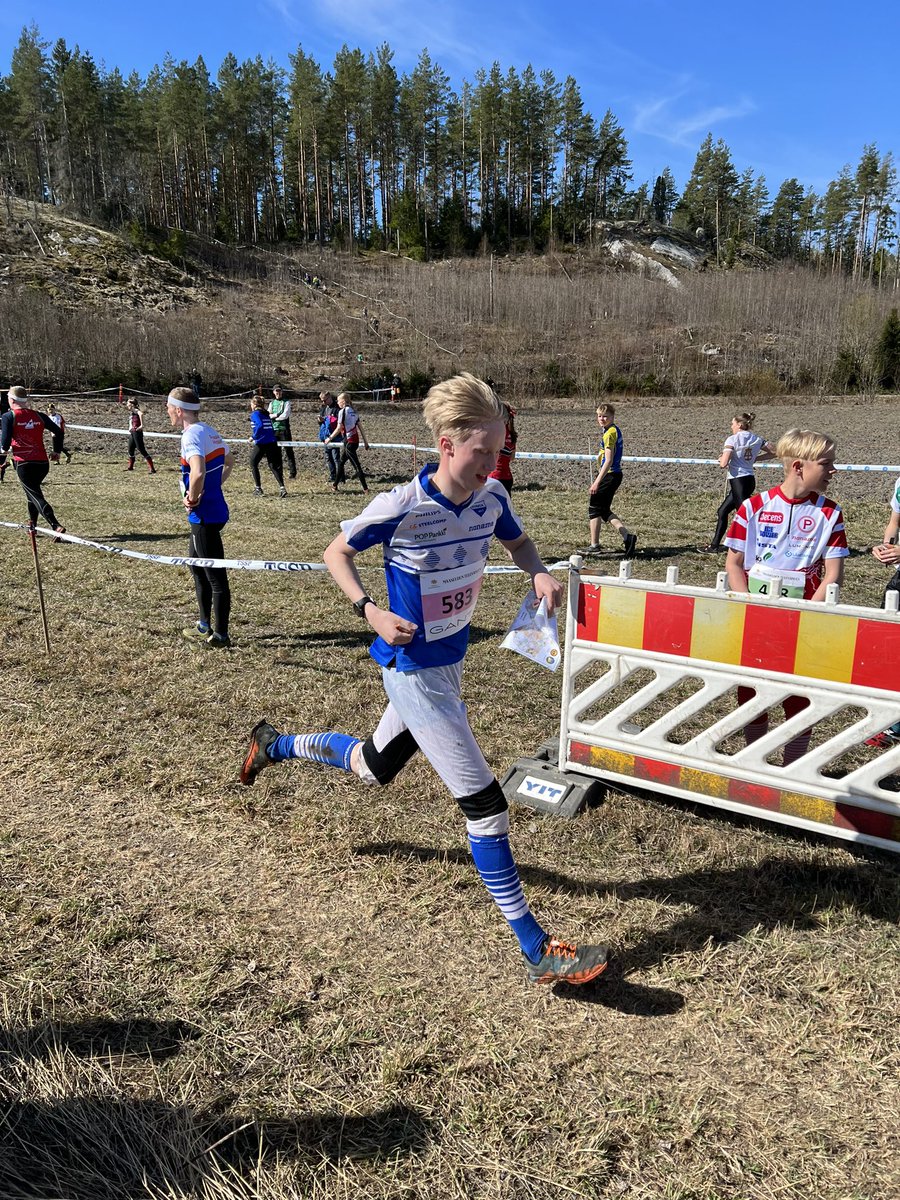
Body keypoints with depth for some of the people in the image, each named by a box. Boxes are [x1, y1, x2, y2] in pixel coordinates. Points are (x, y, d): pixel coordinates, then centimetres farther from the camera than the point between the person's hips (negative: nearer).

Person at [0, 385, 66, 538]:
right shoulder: (39, 415, 10)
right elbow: (58, 432, 12)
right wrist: (57, 451, 22)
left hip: (23, 463, -5)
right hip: (43, 462, 5)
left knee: (35, 495, -5)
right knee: (32, 490, 25)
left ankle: (56, 526, -22)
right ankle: (32, 524, 30)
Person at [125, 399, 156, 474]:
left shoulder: (135, 410, -12)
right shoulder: (131, 412, 15)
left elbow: (141, 414, -35)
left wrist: (142, 425, -33)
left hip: (137, 433, -10)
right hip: (132, 434, 10)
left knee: (142, 450, -12)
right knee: (130, 450, 19)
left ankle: (152, 469, -14)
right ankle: (130, 466, 35)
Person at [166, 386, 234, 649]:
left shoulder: (192, 435, -18)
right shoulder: (210, 431, 10)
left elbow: (198, 472, -35)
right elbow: (229, 462, 26)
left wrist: (193, 499, -19)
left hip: (204, 515, -10)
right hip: (214, 509, 10)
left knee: (216, 576, -1)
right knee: (198, 567, 22)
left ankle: (220, 636, 9)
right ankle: (205, 626, 32)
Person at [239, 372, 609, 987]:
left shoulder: (491, 497, -7)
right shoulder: (400, 508, -23)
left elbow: (519, 542, 13)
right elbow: (336, 553, -8)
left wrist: (541, 572, -8)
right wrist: (370, 612, -22)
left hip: (450, 660, 8)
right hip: (414, 669, -8)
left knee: (375, 768, 28)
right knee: (485, 802, -8)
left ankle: (275, 744, 54)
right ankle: (538, 951, 5)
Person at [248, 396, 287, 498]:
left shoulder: (255, 414, -4)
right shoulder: (266, 414, 16)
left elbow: (259, 425, -21)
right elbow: (270, 428, 13)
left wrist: (253, 437, -11)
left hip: (261, 443, -6)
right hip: (272, 442, 6)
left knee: (253, 464, 14)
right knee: (274, 466, 6)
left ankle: (258, 488, 13)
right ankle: (282, 487, -12)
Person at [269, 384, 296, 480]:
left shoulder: (286, 402, 1)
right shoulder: (272, 403, 15)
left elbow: (285, 415, -11)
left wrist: (273, 417, -3)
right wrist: (277, 415, -12)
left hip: (284, 429, -5)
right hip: (274, 430, 5)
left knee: (288, 451, -6)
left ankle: (292, 473, -6)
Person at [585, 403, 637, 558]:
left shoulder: (609, 433, -16)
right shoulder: (615, 430, 15)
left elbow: (608, 460, -22)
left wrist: (597, 482, -24)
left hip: (608, 475, -10)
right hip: (615, 475, 10)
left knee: (594, 508, 1)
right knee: (604, 510, 15)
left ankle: (594, 546, 6)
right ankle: (627, 537, 4)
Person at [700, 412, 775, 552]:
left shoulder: (732, 439, -11)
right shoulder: (756, 439, 8)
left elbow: (723, 464, -19)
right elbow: (773, 452, 12)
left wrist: (721, 459, 4)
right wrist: (754, 459, 14)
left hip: (738, 481, -8)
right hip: (750, 480, 8)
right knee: (722, 511, 20)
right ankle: (714, 545, 29)